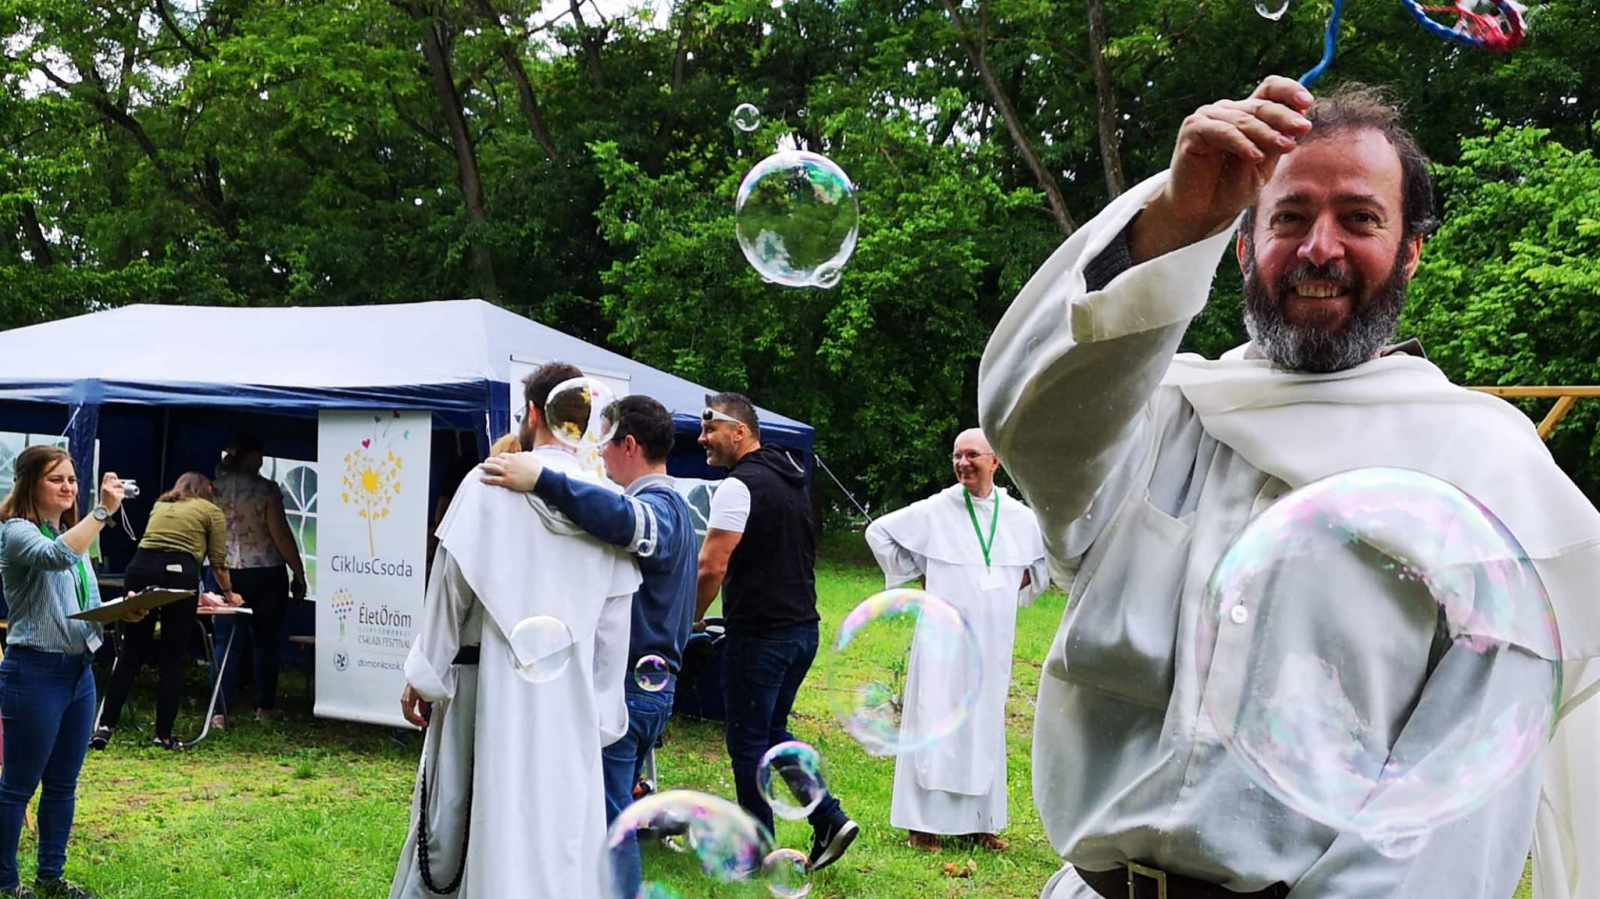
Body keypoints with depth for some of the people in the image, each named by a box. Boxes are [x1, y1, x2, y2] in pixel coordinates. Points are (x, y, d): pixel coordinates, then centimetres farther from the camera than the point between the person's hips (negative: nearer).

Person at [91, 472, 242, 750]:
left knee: (130, 654, 8)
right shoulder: (211, 511, 17)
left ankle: (105, 725, 2)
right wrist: (229, 592, 32)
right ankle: (164, 735, 4)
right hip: (180, 573, -4)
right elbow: (218, 562, 14)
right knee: (173, 659, 3)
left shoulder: (160, 505, 30)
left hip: (140, 568, 4)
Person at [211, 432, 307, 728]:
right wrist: (299, 574, -2)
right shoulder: (266, 489, -9)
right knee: (266, 641, 10)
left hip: (225, 573, 3)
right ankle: (265, 707, 18)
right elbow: (281, 535, -10)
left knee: (224, 641, 4)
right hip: (266, 573, -3)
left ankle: (220, 711, -4)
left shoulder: (214, 487, 1)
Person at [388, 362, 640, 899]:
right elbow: (614, 627, 3)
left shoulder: (488, 484, -7)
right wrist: (603, 717, 11)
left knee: (456, 812, 12)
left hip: (485, 686, -1)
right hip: (569, 698, 2)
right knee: (557, 832, 7)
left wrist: (423, 675, 4)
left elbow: (449, 588, -5)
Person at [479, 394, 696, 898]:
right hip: (654, 684, 10)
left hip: (625, 688, -10)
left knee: (609, 821, -4)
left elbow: (624, 520, -41)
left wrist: (542, 480, -48)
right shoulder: (672, 508, 17)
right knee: (617, 812, 18)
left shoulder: (658, 509, -17)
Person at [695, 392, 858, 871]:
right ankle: (829, 820, 12)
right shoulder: (792, 480, 13)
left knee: (748, 741, 4)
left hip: (759, 634, -9)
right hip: (803, 626, 9)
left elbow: (712, 567, -21)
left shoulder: (739, 487, -15)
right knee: (773, 732, 20)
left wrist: (692, 618, -3)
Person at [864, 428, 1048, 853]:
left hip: (992, 642, 3)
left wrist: (1021, 586, 11)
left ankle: (980, 821, 18)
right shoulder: (934, 511, -5)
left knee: (985, 726, 9)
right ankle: (924, 823, 4)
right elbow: (879, 532, 4)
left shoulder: (1019, 517, 4)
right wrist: (916, 574, 2)